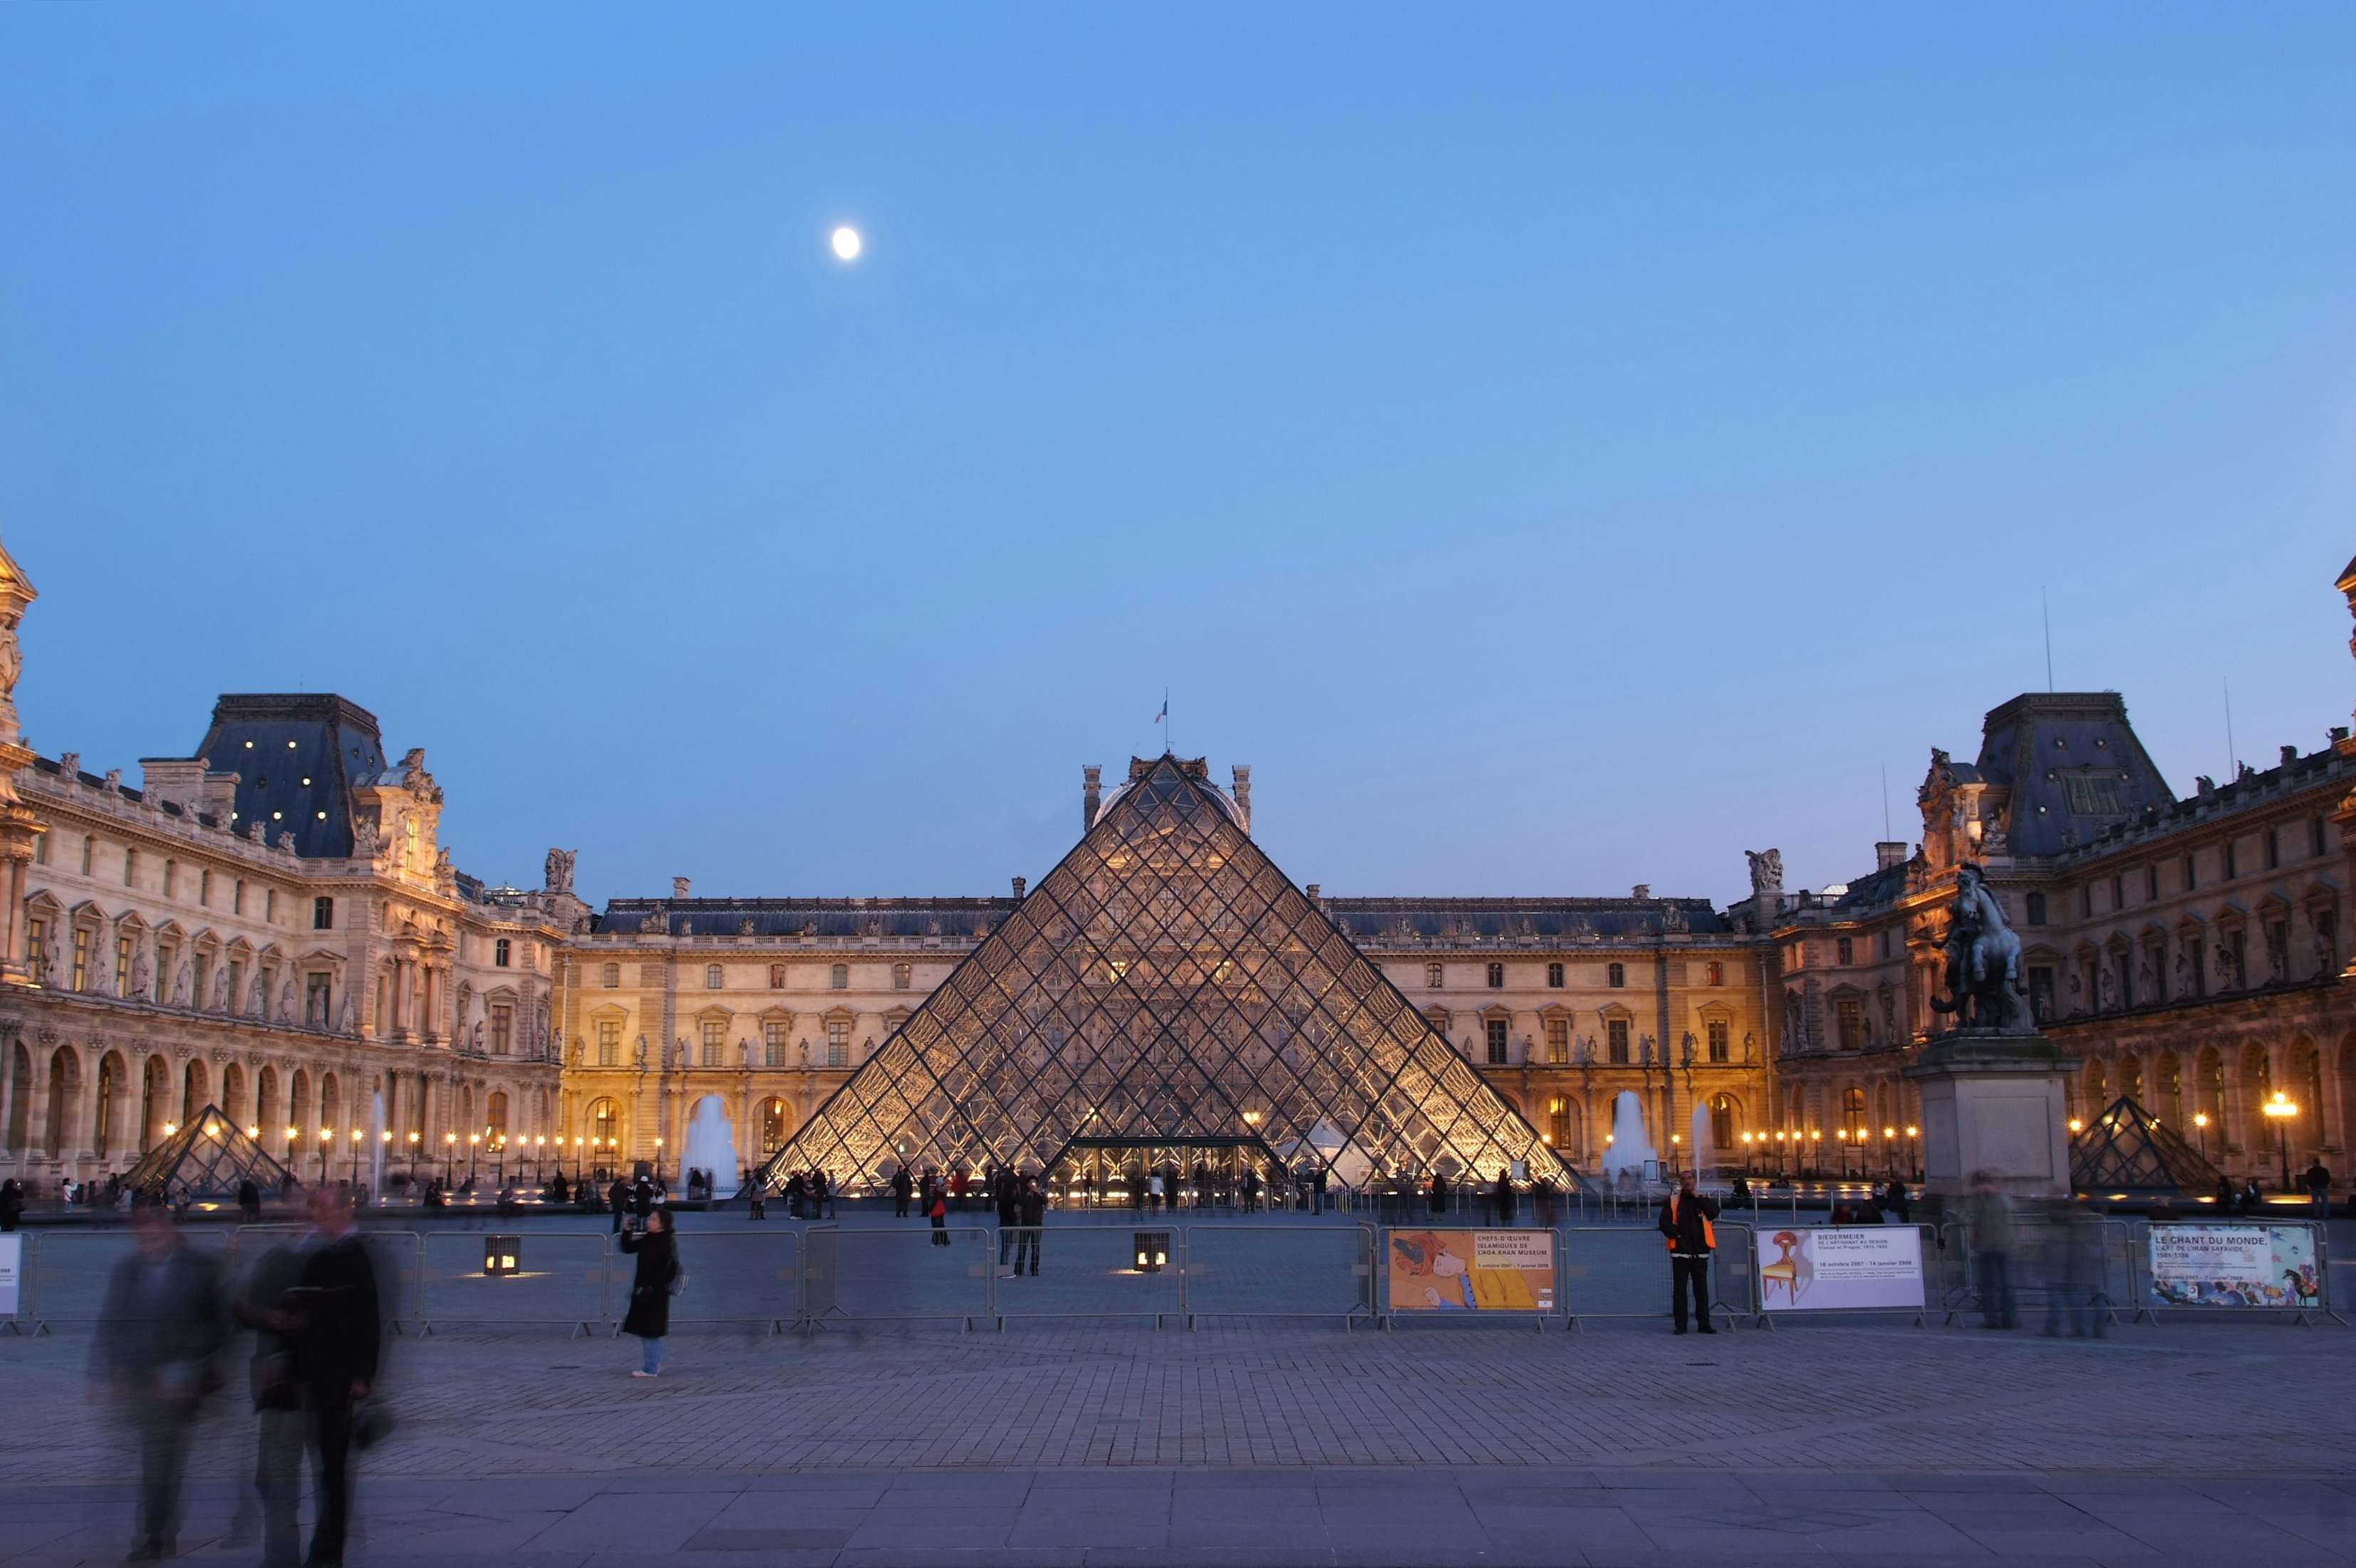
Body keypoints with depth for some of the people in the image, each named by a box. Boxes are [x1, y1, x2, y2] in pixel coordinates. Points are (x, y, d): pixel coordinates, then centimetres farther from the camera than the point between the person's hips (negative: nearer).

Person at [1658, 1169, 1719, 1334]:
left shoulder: (1702, 1199, 9)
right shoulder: (1673, 1200, 4)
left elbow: (1714, 1213, -10)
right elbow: (1664, 1222, 0)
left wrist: (1698, 1197, -10)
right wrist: (1676, 1234, -12)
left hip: (1700, 1252, 2)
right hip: (1680, 1251, -2)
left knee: (1701, 1289, 6)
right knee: (1679, 1289, 0)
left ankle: (1704, 1324, 12)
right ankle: (1680, 1325, 4)